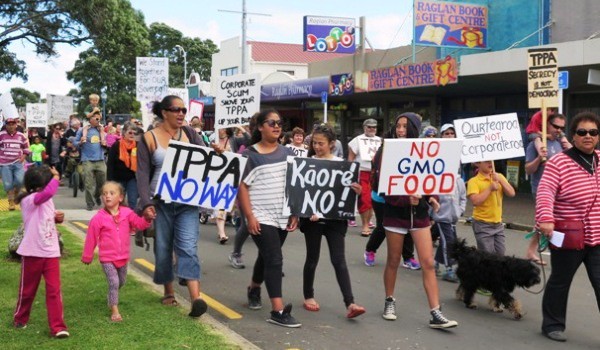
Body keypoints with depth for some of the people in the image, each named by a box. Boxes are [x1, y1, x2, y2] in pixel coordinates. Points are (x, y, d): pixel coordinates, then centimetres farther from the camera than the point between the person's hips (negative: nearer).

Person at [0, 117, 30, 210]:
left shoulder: (21, 136, 5)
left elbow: (26, 147, 15)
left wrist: (23, 157, 1)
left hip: (18, 163, 1)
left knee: (20, 180, -16)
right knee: (8, 184, -1)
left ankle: (15, 193, 15)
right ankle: (11, 202, 13)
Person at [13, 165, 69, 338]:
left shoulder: (47, 200, 6)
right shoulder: (29, 200, -17)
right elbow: (49, 192, -39)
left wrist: (58, 217, 3)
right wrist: (55, 177, -23)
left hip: (51, 253, 5)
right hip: (32, 253, -5)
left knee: (54, 290, -1)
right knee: (27, 290, 13)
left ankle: (57, 326, 2)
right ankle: (20, 319, 37)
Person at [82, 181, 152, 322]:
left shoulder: (127, 213, -5)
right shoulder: (99, 218, -13)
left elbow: (139, 224, -10)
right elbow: (91, 238, -6)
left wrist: (147, 218, -32)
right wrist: (87, 257, 1)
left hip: (123, 257, 4)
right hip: (107, 258, -4)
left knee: (121, 282, 21)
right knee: (114, 282, -13)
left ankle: (111, 298, 50)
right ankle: (114, 311, -4)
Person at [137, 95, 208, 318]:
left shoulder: (190, 134, 7)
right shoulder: (149, 138, 0)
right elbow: (143, 173, -5)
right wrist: (146, 203, -15)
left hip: (187, 201, 0)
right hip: (161, 201, 0)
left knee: (188, 247, -10)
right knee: (163, 248, 9)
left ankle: (195, 298, -19)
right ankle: (168, 292, 26)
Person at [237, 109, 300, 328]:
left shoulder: (287, 153, 9)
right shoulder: (250, 155, -6)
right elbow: (242, 187, -8)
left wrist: (295, 212, 6)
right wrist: (249, 216, -15)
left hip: (282, 217, 5)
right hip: (261, 217, -5)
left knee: (267, 257, 18)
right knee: (274, 259, -12)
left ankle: (254, 290, 44)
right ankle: (278, 311, -10)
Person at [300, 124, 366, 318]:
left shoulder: (341, 164, 4)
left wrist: (356, 191, -15)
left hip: (335, 217, 1)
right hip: (312, 216, 0)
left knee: (339, 260, -4)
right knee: (312, 258, 9)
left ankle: (350, 304, -9)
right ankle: (308, 296, 27)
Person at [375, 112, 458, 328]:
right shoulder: (387, 151, -5)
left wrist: (432, 198, -13)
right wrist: (406, 197, -27)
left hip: (419, 212, 2)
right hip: (395, 212, -2)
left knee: (428, 263, -3)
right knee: (393, 261, 10)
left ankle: (435, 314, 0)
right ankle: (389, 301, 30)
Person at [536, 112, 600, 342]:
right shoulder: (558, 162, -12)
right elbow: (545, 192, -22)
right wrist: (545, 219, -36)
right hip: (567, 236, -4)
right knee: (560, 282, 12)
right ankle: (553, 325, 29)